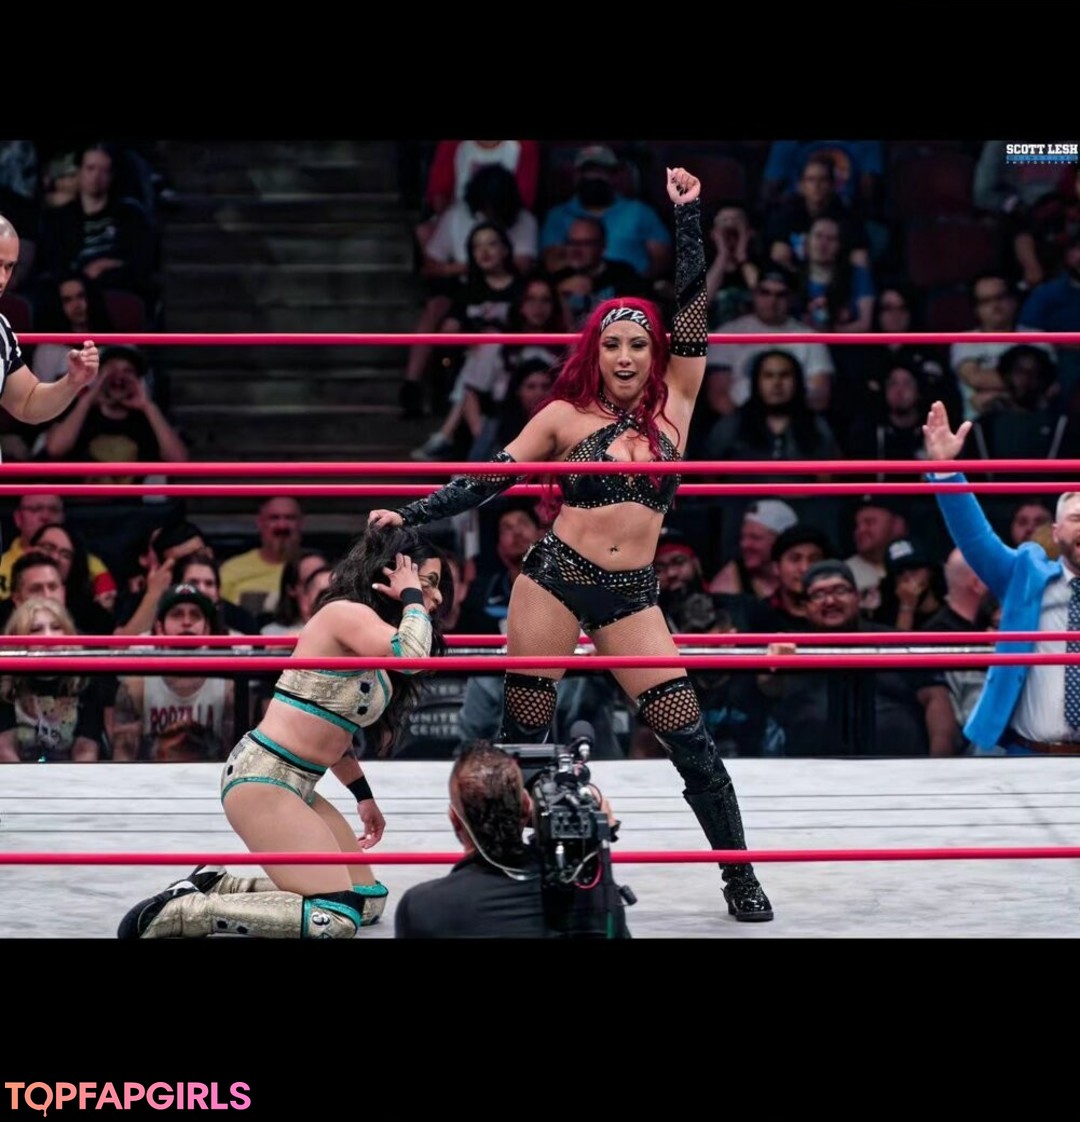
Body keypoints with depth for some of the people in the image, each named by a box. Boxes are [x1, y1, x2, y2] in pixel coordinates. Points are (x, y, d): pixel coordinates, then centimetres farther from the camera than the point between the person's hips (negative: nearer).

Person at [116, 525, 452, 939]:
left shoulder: (367, 631, 17)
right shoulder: (347, 613, -12)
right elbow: (411, 654, -31)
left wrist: (363, 795, 22)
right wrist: (411, 596, -15)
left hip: (296, 786, 11)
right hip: (262, 779, -11)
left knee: (368, 902, 10)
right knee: (335, 917, -20)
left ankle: (218, 886, 10)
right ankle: (179, 912, -14)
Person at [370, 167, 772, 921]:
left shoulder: (674, 404, 6)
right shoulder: (566, 416, 2)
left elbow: (693, 311, 2)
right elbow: (489, 480, 5)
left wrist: (689, 214, 1)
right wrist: (410, 517, -1)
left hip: (633, 595, 1)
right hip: (555, 578, -1)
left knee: (689, 739, -3)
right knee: (521, 735, 3)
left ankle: (740, 877, 7)